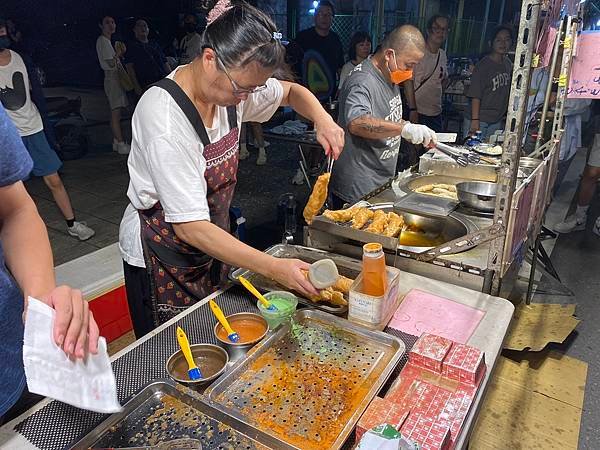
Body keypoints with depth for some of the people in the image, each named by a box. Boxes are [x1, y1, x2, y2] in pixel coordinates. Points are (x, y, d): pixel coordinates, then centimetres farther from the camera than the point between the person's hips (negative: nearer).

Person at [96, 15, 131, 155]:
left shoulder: (107, 41, 21)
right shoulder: (102, 41, -10)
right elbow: (111, 63, -16)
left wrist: (120, 53, 8)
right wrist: (119, 53, -2)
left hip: (116, 78, 10)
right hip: (112, 77, -10)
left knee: (116, 112, 10)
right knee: (116, 112, -12)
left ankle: (117, 141, 14)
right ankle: (121, 144, -13)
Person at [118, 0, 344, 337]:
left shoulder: (234, 83, -8)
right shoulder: (165, 119, -30)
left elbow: (291, 91, 12)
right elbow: (191, 228, -30)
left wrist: (322, 119, -10)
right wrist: (275, 268, -32)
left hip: (210, 242, 7)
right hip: (162, 257, -6)